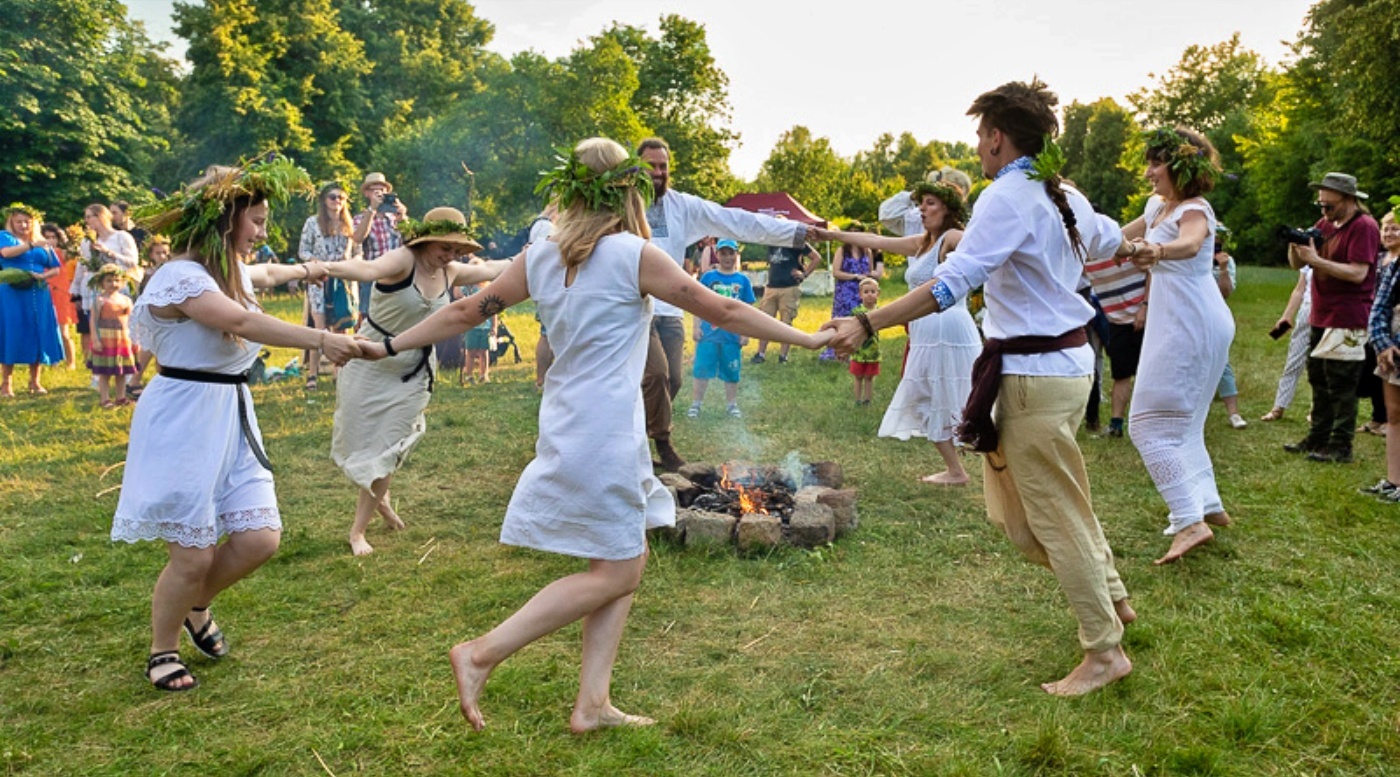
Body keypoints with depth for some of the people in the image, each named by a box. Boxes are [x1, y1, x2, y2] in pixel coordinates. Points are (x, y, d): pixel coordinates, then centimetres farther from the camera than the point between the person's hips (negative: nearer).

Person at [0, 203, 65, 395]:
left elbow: (56, 269, 12)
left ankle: (35, 382, 13)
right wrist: (31, 245, -27)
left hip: (38, 296, 3)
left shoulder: (42, 243, 14)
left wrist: (43, 275, -8)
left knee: (38, 336, 3)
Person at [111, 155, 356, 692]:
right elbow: (245, 323, -33)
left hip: (231, 418, 8)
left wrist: (303, 269, 57)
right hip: (184, 423, -8)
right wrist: (321, 340, -40)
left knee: (260, 538, 0)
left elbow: (263, 275, 39)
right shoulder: (181, 277, -17)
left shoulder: (231, 271, 13)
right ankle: (162, 652, 27)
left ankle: (196, 609, 31)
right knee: (193, 555, -1)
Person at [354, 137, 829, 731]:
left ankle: (592, 703, 16)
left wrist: (388, 346, 23)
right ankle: (483, 654, 3)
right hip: (606, 431, -8)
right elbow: (722, 311, -6)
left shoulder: (541, 258, 7)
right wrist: (809, 339, 3)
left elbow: (464, 312, 10)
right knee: (614, 573, 4)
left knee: (628, 561, 14)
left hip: (567, 428, 8)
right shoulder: (635, 254, -10)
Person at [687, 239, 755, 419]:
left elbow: (747, 309, 7)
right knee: (702, 368, 3)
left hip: (732, 334, 1)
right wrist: (695, 327, -3)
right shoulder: (708, 277, 1)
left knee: (731, 371, 10)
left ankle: (732, 404, 23)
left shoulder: (743, 280, 4)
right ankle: (696, 404, 13)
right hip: (708, 332, -1)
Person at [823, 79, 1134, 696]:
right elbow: (1108, 240, 31)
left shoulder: (1007, 197, -17)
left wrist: (867, 326, -32)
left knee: (1055, 514, 3)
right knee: (1032, 508, 21)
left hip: (1034, 374, -9)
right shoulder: (1064, 197, 9)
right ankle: (1112, 600, 34)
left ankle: (1104, 651, 16)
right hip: (1069, 360, 9)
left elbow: (952, 282, -30)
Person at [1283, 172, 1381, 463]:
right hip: (1321, 317, 9)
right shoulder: (1325, 224, 14)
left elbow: (1358, 273, -21)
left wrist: (1316, 260, -25)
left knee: (1341, 386, -6)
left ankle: (1341, 447, -1)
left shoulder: (1364, 226, -11)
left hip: (1348, 321, -9)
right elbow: (1297, 264, 11)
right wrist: (1296, 245, -9)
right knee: (1319, 381, 14)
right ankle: (1317, 439, 23)